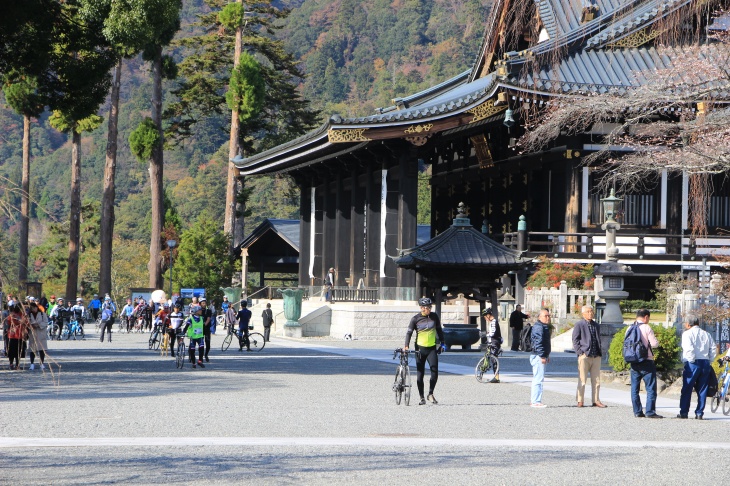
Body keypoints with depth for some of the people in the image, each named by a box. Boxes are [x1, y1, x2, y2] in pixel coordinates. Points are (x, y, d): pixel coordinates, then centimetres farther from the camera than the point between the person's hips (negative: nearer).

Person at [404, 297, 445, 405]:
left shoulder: (434, 316, 3)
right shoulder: (415, 319, -4)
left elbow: (439, 330, 14)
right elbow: (409, 332, -1)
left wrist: (442, 344, 10)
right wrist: (406, 346, -13)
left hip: (432, 348, 1)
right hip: (420, 348, -1)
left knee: (435, 372, -10)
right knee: (420, 374, 1)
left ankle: (430, 394, 7)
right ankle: (422, 397, 9)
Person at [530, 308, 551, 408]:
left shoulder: (545, 327, 20)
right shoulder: (538, 327, -15)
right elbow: (538, 342, -21)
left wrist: (547, 355, 27)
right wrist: (542, 356, -24)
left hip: (541, 357, 11)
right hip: (538, 356, -11)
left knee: (538, 379, 15)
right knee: (538, 378, -11)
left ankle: (533, 400, 21)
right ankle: (536, 402, -12)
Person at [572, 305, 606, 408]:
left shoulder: (596, 325, 18)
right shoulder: (579, 325, 1)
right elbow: (575, 340, -2)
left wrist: (599, 352, 13)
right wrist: (580, 352, -11)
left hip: (596, 356, 5)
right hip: (584, 356, -5)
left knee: (596, 380, 5)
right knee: (582, 380, -3)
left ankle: (596, 400, 10)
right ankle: (580, 401, 2)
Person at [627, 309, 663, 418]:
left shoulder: (629, 328, 6)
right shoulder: (646, 328, -10)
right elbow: (655, 344, -12)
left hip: (633, 361, 5)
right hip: (646, 360, -5)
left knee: (635, 388, 10)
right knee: (651, 387, -2)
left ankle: (637, 412, 11)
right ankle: (650, 411, -7)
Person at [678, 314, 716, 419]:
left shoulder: (687, 334, -3)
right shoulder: (706, 334, 14)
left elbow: (689, 348, -17)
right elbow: (713, 349, 9)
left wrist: (692, 360, -8)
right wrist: (708, 361, 12)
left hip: (692, 363, -5)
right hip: (705, 363, 5)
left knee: (687, 389, 1)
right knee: (702, 390, 7)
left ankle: (684, 412, 0)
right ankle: (699, 413, 4)